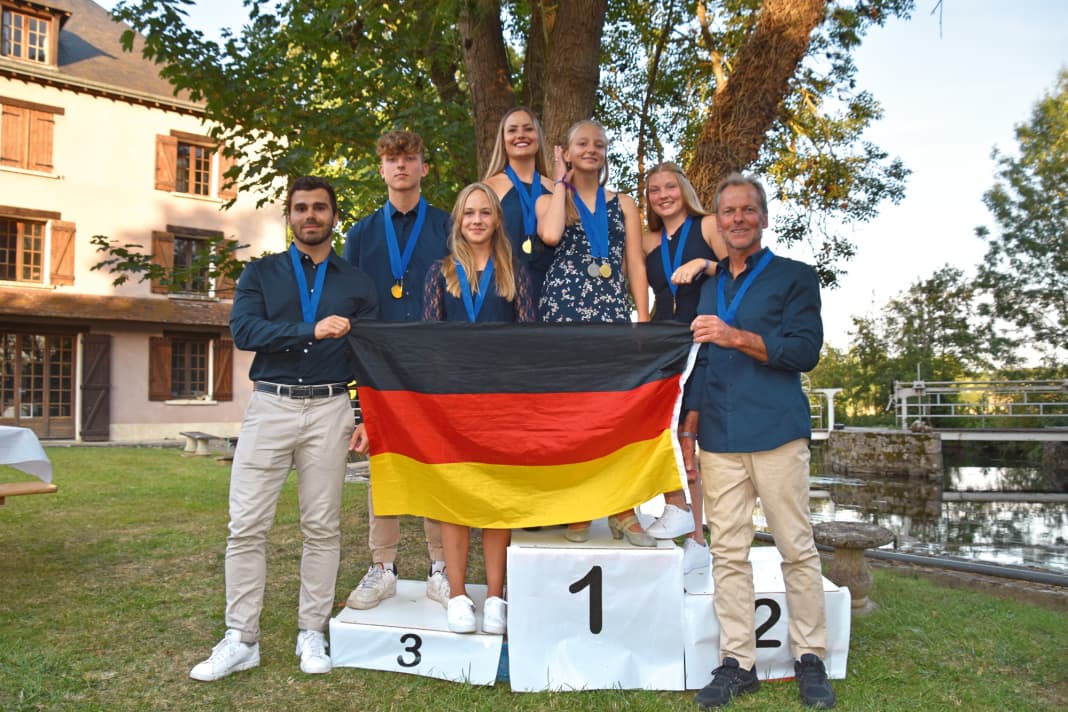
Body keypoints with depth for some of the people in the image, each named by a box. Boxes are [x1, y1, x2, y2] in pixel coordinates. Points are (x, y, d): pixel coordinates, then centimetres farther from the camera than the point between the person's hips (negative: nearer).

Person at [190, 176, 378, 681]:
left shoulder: (356, 283, 12)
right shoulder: (261, 274, 11)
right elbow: (244, 330, -7)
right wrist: (311, 330, -18)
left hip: (330, 410, 0)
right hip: (270, 406, 0)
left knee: (322, 526, 5)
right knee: (247, 525, -2)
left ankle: (312, 634, 16)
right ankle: (241, 639, 9)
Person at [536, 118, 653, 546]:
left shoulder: (624, 205, 17)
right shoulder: (549, 201, 11)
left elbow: (635, 266, 10)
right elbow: (550, 235, -14)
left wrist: (644, 321, -1)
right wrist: (561, 181, 1)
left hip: (614, 311, 1)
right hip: (564, 309, -1)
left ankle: (622, 511, 3)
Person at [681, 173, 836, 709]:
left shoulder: (795, 277, 6)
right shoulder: (706, 288, 19)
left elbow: (805, 350, -6)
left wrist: (736, 337, -16)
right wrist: (689, 426, 13)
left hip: (776, 432, -4)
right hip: (719, 438, 4)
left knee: (797, 549, 1)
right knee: (728, 552, 4)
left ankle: (810, 659, 14)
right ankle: (736, 662, 12)